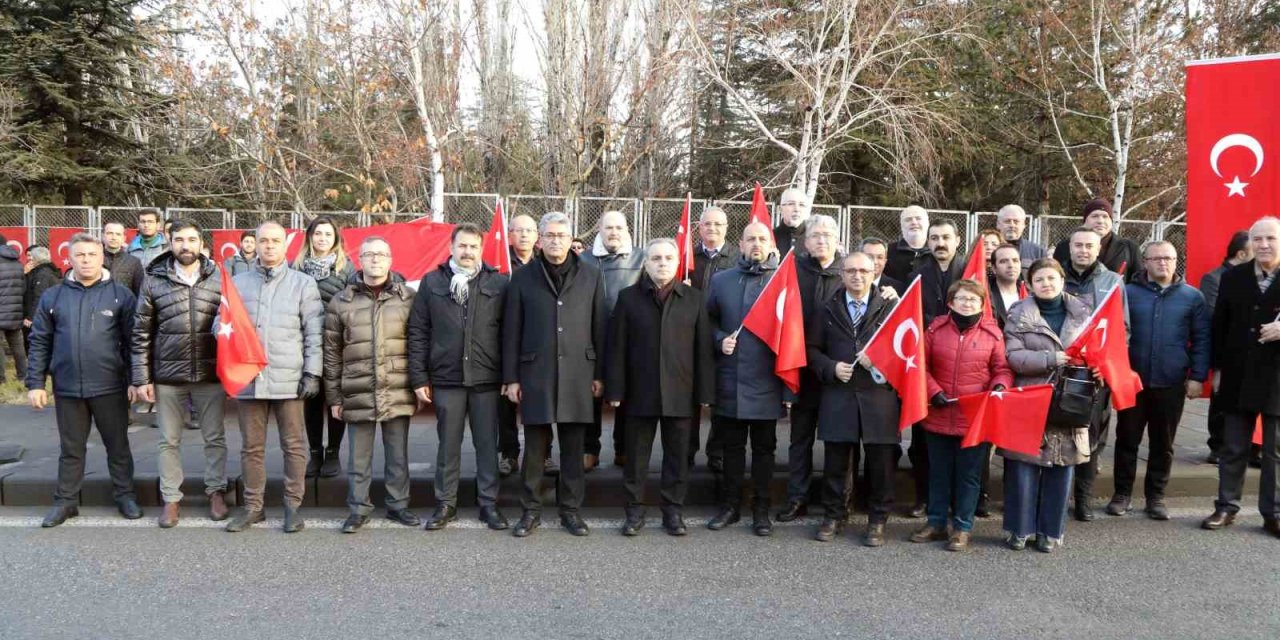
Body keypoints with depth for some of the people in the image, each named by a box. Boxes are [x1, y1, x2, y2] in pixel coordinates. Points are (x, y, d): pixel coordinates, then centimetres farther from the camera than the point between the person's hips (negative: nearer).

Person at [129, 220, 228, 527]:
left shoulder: (219, 280, 0)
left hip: (211, 375, 0)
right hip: (168, 376, 1)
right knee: (169, 441, 10)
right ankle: (171, 498, 23)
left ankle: (216, 491, 26)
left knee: (214, 438, 10)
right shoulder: (154, 281, 0)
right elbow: (142, 334, 2)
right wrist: (141, 378, -2)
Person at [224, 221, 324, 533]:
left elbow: (314, 333, 1)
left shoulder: (303, 283, 4)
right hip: (247, 377, 3)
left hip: (289, 378, -2)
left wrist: (312, 373, -6)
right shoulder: (238, 282, 12)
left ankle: (293, 505, 14)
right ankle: (252, 506, 22)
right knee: (251, 446, 11)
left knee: (293, 445, 3)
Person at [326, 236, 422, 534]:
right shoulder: (341, 301, 4)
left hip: (398, 392, 0)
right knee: (359, 456, 9)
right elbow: (332, 352, 6)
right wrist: (334, 396, 4)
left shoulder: (408, 297, 3)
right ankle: (359, 507, 23)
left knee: (398, 454, 10)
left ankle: (398, 504, 24)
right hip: (358, 394, 0)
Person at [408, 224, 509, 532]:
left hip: (486, 379, 0)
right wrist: (419, 377, -1)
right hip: (446, 378, 1)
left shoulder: (498, 283, 3)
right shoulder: (432, 282, 5)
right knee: (448, 445, 10)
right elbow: (417, 332, 4)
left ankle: (489, 504, 18)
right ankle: (445, 504, 22)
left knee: (487, 444, 7)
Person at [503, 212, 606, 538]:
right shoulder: (523, 278, 4)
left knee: (573, 447, 7)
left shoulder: (591, 276, 6)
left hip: (577, 373, 1)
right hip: (535, 373, 0)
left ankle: (571, 509, 17)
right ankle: (531, 510, 17)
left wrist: (599, 374, 3)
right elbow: (512, 331, 4)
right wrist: (511, 378, 0)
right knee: (535, 447, 6)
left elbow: (599, 328, 6)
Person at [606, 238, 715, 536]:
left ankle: (674, 510, 21)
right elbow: (617, 347, 0)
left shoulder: (694, 299, 5)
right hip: (640, 392, 0)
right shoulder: (628, 297, 3)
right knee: (636, 456, 8)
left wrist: (705, 392, -3)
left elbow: (703, 348, 2)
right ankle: (635, 510, 20)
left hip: (680, 393, 0)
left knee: (677, 456, 9)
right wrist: (615, 390, -4)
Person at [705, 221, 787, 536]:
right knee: (732, 446, 12)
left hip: (766, 381, -2)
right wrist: (720, 340, -7)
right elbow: (709, 320, 16)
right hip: (730, 380, 2)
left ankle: (761, 508, 21)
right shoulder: (721, 280, 7)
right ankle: (730, 504, 25)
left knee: (764, 448, 10)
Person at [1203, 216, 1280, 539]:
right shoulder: (1233, 277, 4)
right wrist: (1218, 369, 4)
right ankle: (1227, 507, 20)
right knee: (1233, 449, 10)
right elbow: (1219, 325, 6)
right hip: (1239, 377, 2)